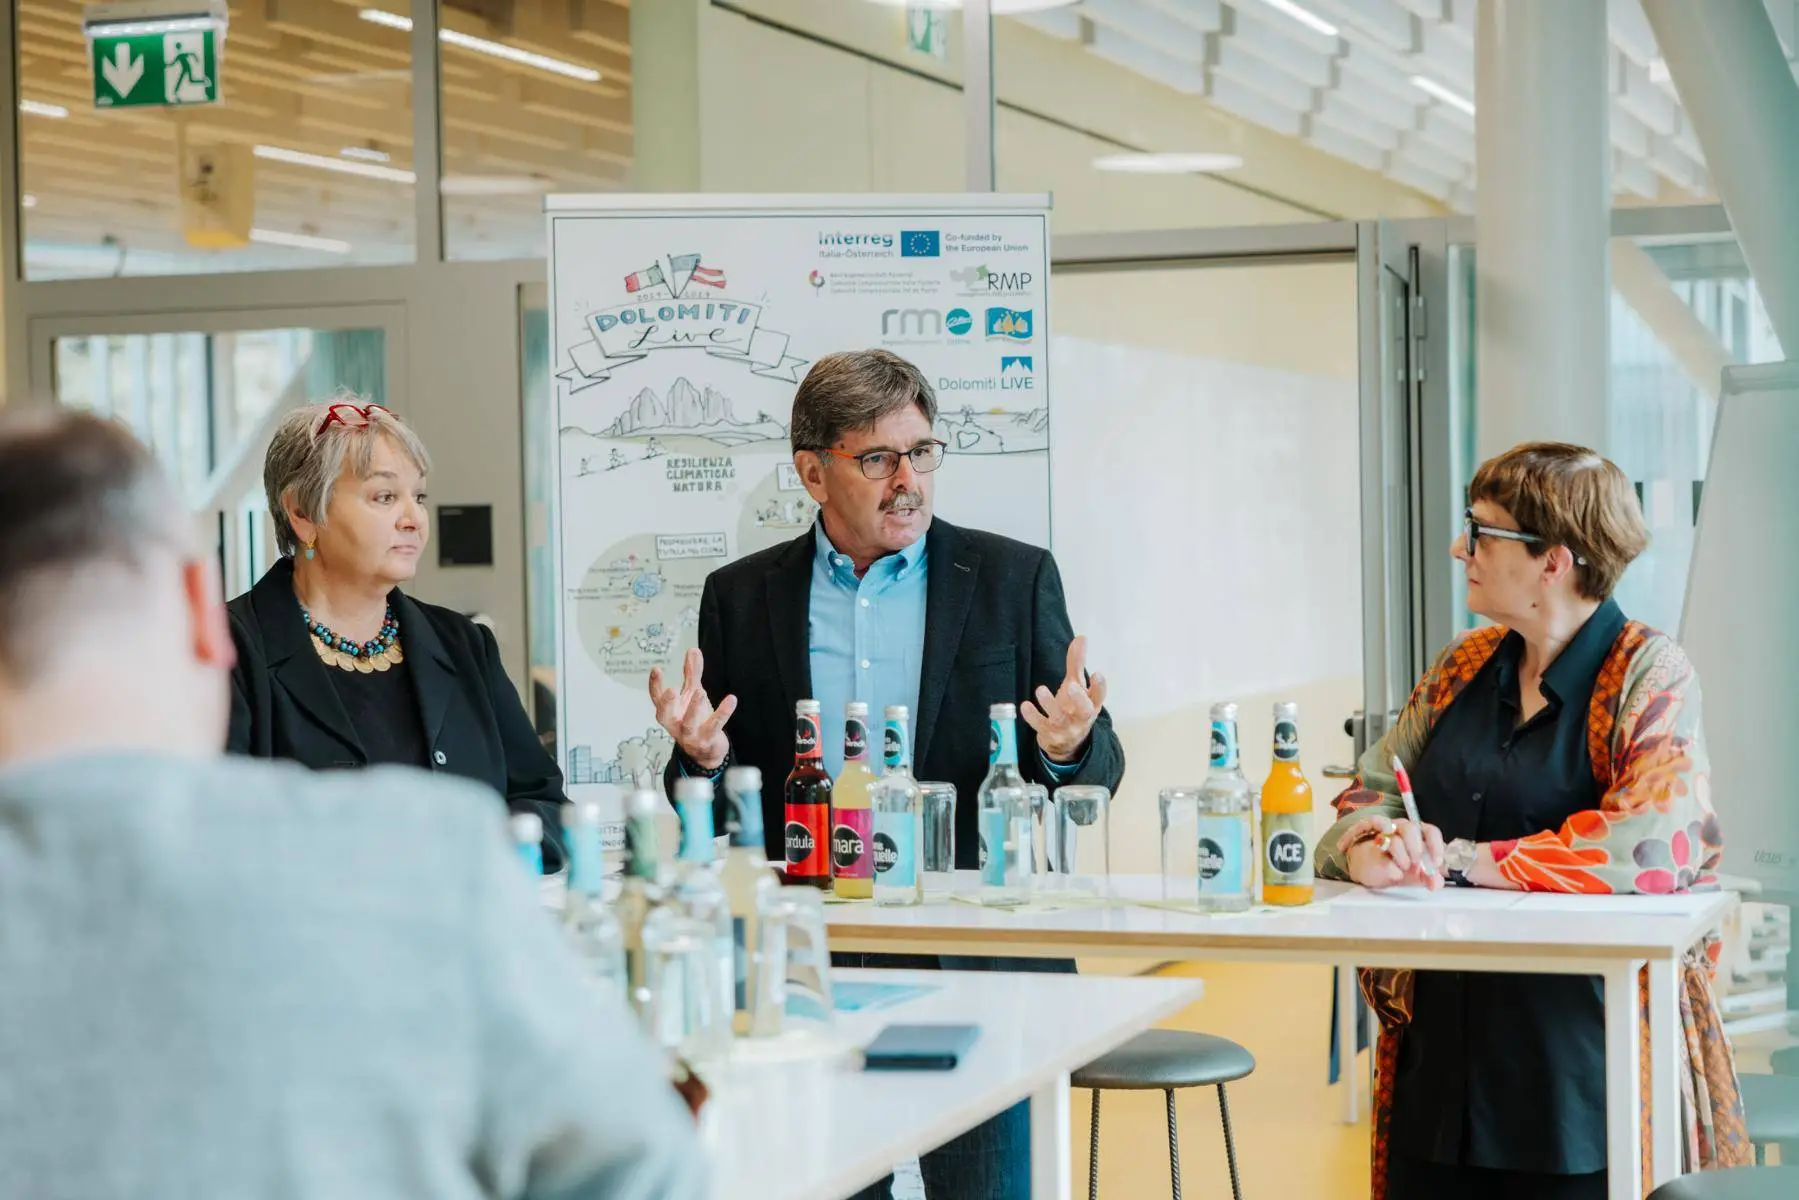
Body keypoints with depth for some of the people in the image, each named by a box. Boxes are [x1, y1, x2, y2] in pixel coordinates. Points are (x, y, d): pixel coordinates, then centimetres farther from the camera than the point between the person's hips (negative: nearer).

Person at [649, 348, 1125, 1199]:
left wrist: (1068, 750, -18)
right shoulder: (740, 597, 7)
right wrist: (702, 757, -12)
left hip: (975, 965, -1)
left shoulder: (1015, 579, 4)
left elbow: (1098, 775, 4)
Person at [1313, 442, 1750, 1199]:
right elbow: (1366, 797, 11)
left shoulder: (1648, 675, -7)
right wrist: (1370, 852, -14)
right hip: (1443, 1049, 5)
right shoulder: (1464, 666, 10)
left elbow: (1657, 843, -22)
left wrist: (1462, 861, -19)